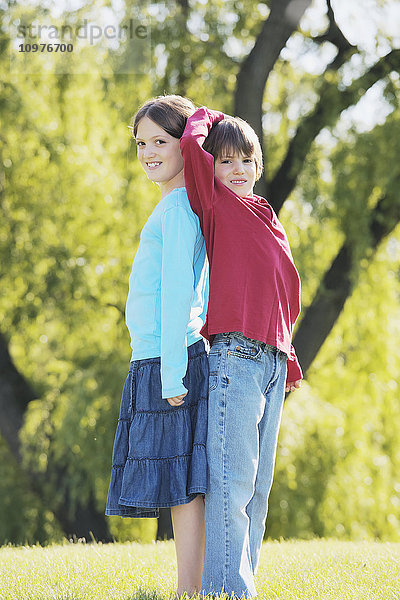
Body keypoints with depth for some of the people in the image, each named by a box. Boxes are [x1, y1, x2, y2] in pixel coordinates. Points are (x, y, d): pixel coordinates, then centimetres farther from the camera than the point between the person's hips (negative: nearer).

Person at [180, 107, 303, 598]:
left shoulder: (269, 221, 19)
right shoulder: (218, 206, 0)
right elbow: (191, 143, -15)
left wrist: (287, 359, 18)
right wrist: (206, 117, 5)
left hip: (273, 361, 8)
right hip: (235, 355, -7)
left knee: (259, 484, 9)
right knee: (232, 480, -10)